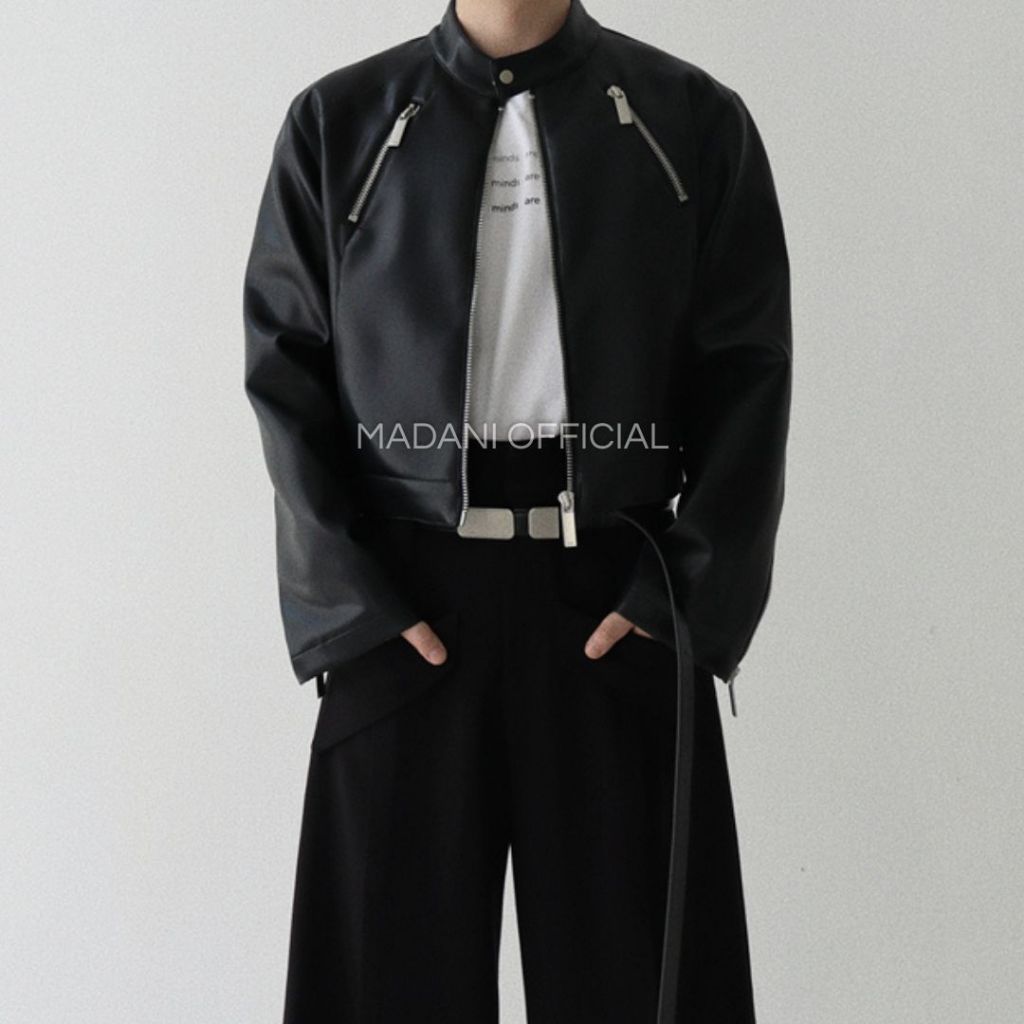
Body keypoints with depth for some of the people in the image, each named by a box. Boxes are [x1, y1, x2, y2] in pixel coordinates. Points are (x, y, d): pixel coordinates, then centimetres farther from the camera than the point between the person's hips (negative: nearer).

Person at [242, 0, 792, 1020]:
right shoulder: (337, 123, 6)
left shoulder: (695, 120, 6)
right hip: (399, 605, 1)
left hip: (620, 604, 0)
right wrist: (348, 599, -7)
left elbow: (748, 376, 2)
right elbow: (286, 374, 2)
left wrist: (687, 595, -8)